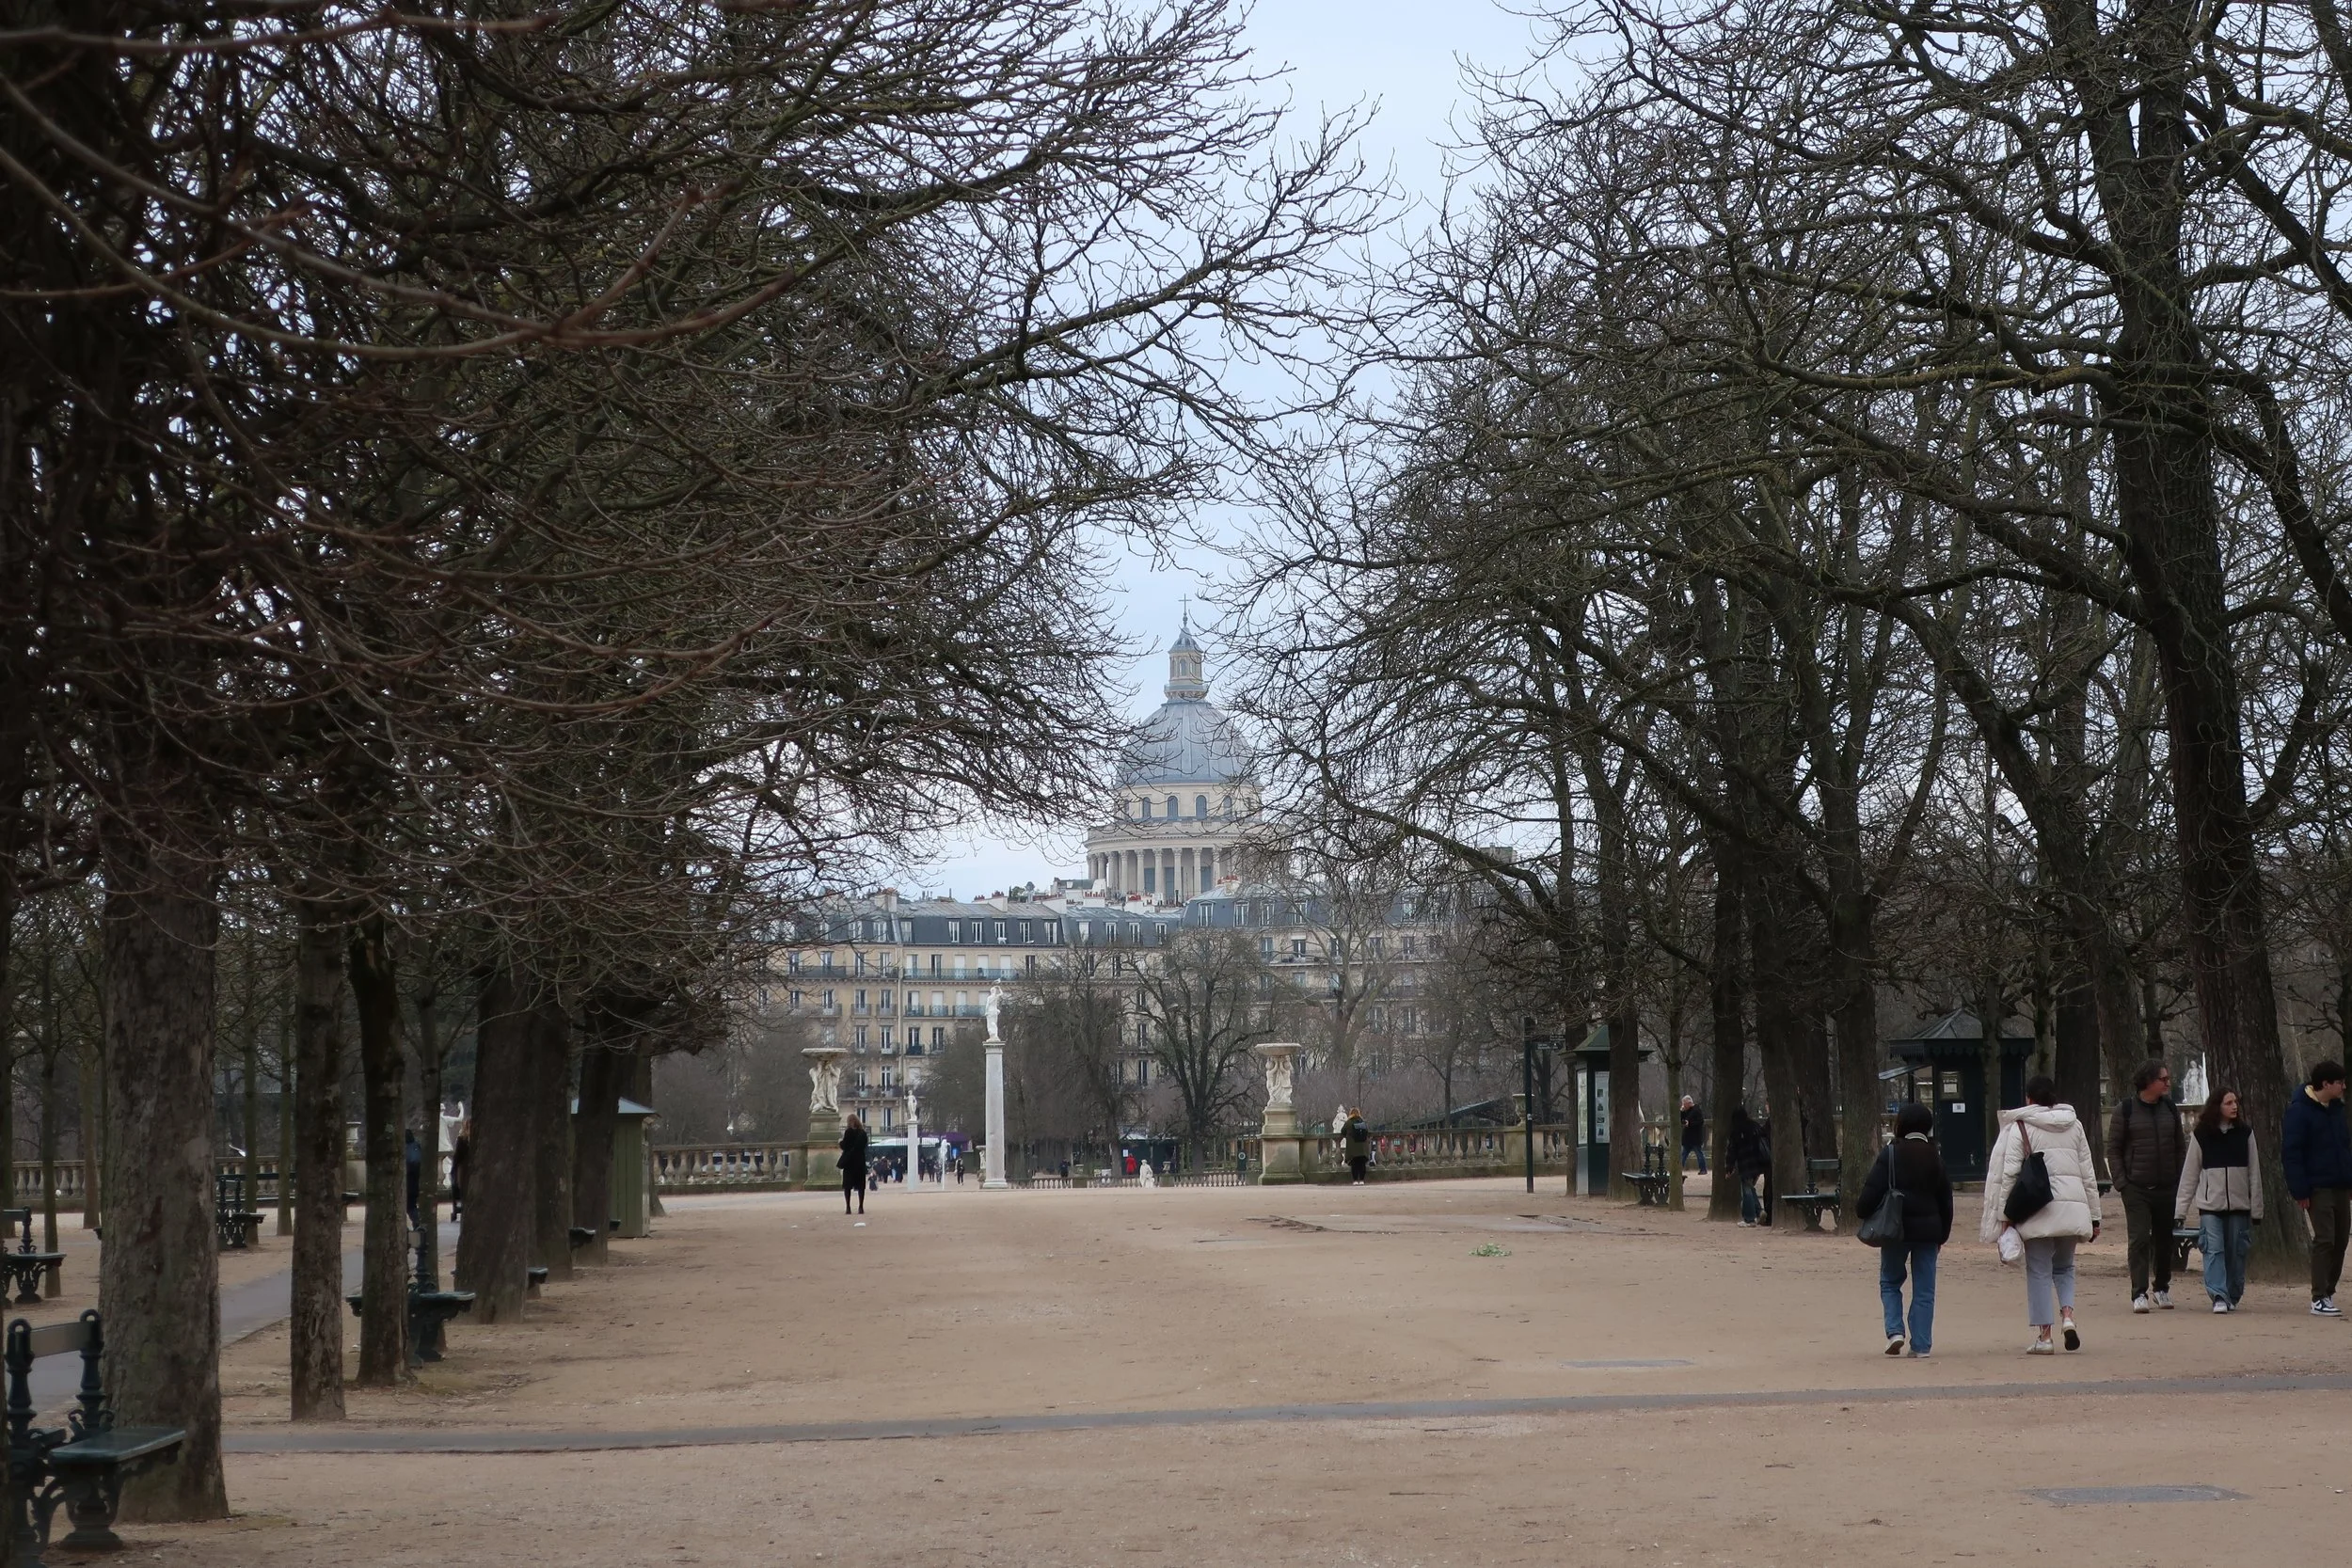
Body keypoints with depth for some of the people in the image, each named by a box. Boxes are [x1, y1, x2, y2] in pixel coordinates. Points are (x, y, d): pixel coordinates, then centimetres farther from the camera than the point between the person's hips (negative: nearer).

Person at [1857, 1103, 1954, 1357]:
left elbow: (1873, 1190, -12)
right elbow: (1945, 1198, 10)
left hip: (1896, 1228, -3)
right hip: (1928, 1229, 3)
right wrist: (1942, 1234, 18)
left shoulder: (1890, 1154, -7)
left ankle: (1895, 1331, -4)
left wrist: (1862, 1211, 4)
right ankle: (1921, 1345, 4)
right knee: (1924, 1289, 7)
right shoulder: (1936, 1157, 5)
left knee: (1890, 1282, 13)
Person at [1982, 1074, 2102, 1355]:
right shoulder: (2074, 1125, 13)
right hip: (2073, 1206, 4)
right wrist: (2094, 1216, 19)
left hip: (2038, 1209, -4)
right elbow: (2088, 1174, 14)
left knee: (2039, 1271, 3)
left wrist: (2003, 1214, -3)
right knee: (2064, 1267, 19)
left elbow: (2009, 1173, -7)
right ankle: (2068, 1315, -4)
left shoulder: (2020, 1127, -1)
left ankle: (2043, 1336, 2)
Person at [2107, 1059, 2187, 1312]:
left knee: (2164, 1239, 10)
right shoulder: (2125, 1110, -3)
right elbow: (2113, 1149, -1)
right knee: (2140, 1238, -10)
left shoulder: (2170, 1109, 9)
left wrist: (2182, 1181, 6)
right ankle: (2139, 1293, -9)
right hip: (2136, 1187, -4)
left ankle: (2162, 1288, 25)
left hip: (2167, 1187, 4)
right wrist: (2121, 1183, -8)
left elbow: (2180, 1147, 14)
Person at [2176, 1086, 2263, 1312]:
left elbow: (2254, 1173, 6)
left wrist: (2256, 1208, 2)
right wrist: (2180, 1209, -1)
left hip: (2239, 1204, 1)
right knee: (2214, 1250, -12)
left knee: (2236, 1252, 5)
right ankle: (2219, 1297, -15)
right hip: (2210, 1205, -1)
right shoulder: (2202, 1135, 2)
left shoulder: (2245, 1133, 5)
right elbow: (2189, 1174, 3)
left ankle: (2233, 1297, 18)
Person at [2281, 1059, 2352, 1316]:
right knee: (2324, 1240, -11)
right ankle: (2319, 1299, -9)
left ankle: (2328, 1292, 18)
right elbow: (2291, 1153, -13)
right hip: (2318, 1187, -7)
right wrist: (2300, 1191, -17)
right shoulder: (2299, 1111, -10)